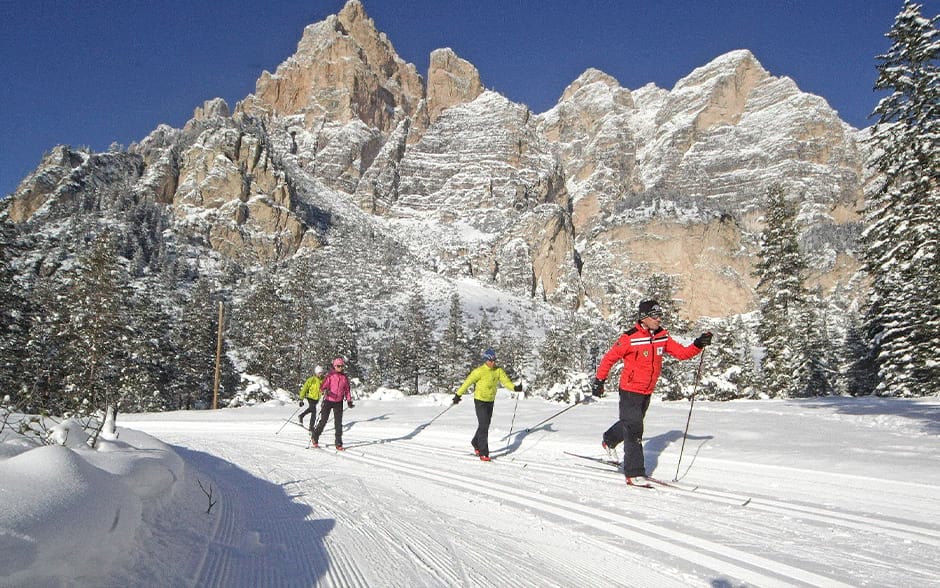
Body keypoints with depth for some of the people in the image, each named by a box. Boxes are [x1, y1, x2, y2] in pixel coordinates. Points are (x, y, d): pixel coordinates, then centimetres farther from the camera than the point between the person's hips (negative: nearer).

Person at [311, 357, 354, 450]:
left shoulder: (345, 378, 6)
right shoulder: (330, 376, -5)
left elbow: (347, 390, 11)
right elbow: (323, 386, -11)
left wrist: (349, 401, -1)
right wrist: (324, 391, -33)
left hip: (338, 402, 3)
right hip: (328, 401, -3)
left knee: (338, 423, 2)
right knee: (323, 421, 1)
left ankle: (338, 443, 7)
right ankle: (315, 437, 24)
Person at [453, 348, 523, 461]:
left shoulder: (498, 371, -4)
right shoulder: (479, 371, -19)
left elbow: (506, 381, -14)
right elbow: (467, 382, -12)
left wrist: (515, 387, -33)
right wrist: (458, 394, -8)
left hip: (491, 401, 6)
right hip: (480, 401, -6)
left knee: (485, 425, 19)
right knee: (484, 426, -11)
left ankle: (476, 443, 43)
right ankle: (483, 453, -4)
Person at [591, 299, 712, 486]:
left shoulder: (662, 337, 0)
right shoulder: (630, 338, -18)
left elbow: (682, 352, 1)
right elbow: (609, 358, -10)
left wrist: (698, 345, -16)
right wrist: (599, 380, -8)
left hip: (647, 392, 7)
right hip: (630, 390, -7)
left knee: (632, 423, 25)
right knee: (634, 429, -9)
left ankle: (609, 441, 51)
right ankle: (634, 473, -2)